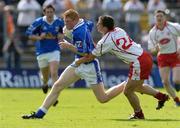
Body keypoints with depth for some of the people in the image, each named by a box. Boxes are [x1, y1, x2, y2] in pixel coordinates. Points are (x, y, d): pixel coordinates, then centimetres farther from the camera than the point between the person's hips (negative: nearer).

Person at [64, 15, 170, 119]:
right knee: (136, 86, 28)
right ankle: (161, 96, 29)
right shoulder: (119, 30, 10)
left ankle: (139, 114, 22)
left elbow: (91, 57, 0)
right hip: (146, 56, 9)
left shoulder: (105, 41, -13)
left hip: (138, 63, -9)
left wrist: (79, 62, 18)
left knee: (128, 91, 8)